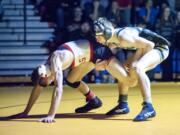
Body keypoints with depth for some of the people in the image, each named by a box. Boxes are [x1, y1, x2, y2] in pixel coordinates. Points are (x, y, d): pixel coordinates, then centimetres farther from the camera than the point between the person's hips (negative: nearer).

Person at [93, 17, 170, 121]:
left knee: (137, 68, -33)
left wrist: (138, 58, -14)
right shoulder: (111, 38, -4)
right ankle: (123, 105, 24)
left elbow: (149, 45, -28)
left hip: (159, 46, -10)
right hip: (150, 47, 10)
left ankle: (149, 108, -35)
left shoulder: (123, 38, -31)